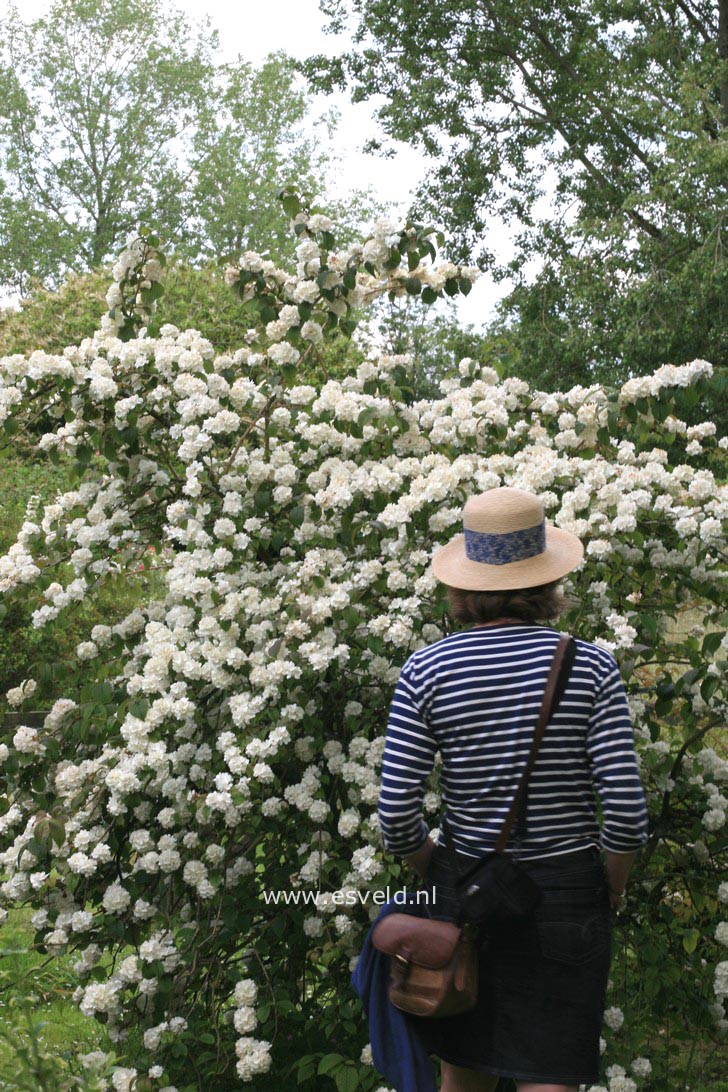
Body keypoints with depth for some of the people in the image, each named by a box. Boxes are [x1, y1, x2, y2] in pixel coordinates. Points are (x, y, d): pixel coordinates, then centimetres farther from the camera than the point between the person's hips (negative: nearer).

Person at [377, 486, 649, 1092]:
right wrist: (613, 887, 5)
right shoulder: (589, 664, -8)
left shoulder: (427, 670, -6)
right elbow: (626, 811, -13)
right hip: (567, 895, -1)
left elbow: (396, 814, -8)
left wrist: (433, 871, 11)